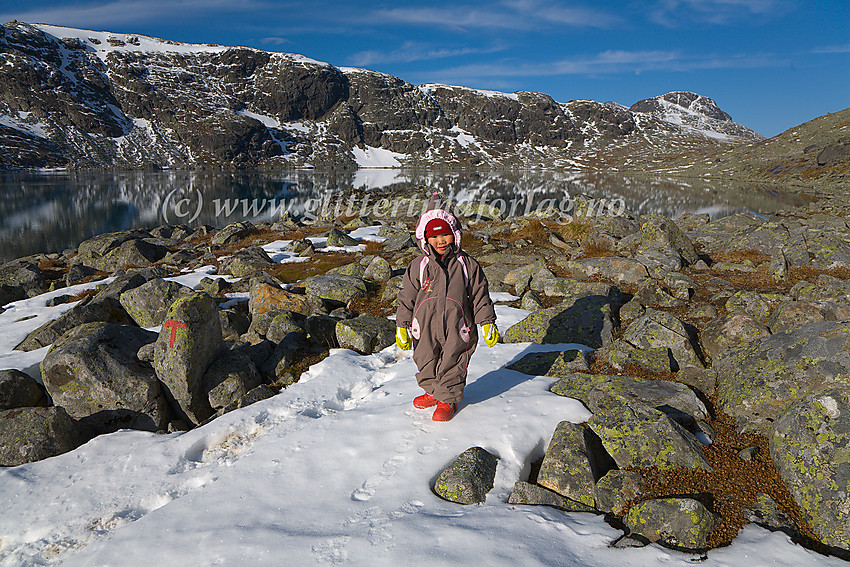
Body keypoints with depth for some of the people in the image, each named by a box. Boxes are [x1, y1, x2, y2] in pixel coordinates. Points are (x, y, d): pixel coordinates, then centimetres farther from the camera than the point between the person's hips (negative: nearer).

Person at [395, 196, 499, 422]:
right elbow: (406, 298, 5)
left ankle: (448, 399, 26)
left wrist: (487, 323, 2)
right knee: (425, 362, 13)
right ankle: (432, 392, 40)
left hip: (457, 328, -2)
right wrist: (402, 327, 4)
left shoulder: (467, 265, -1)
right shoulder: (418, 267, 0)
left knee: (452, 364, 3)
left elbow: (480, 295, 5)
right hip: (425, 327, 2)